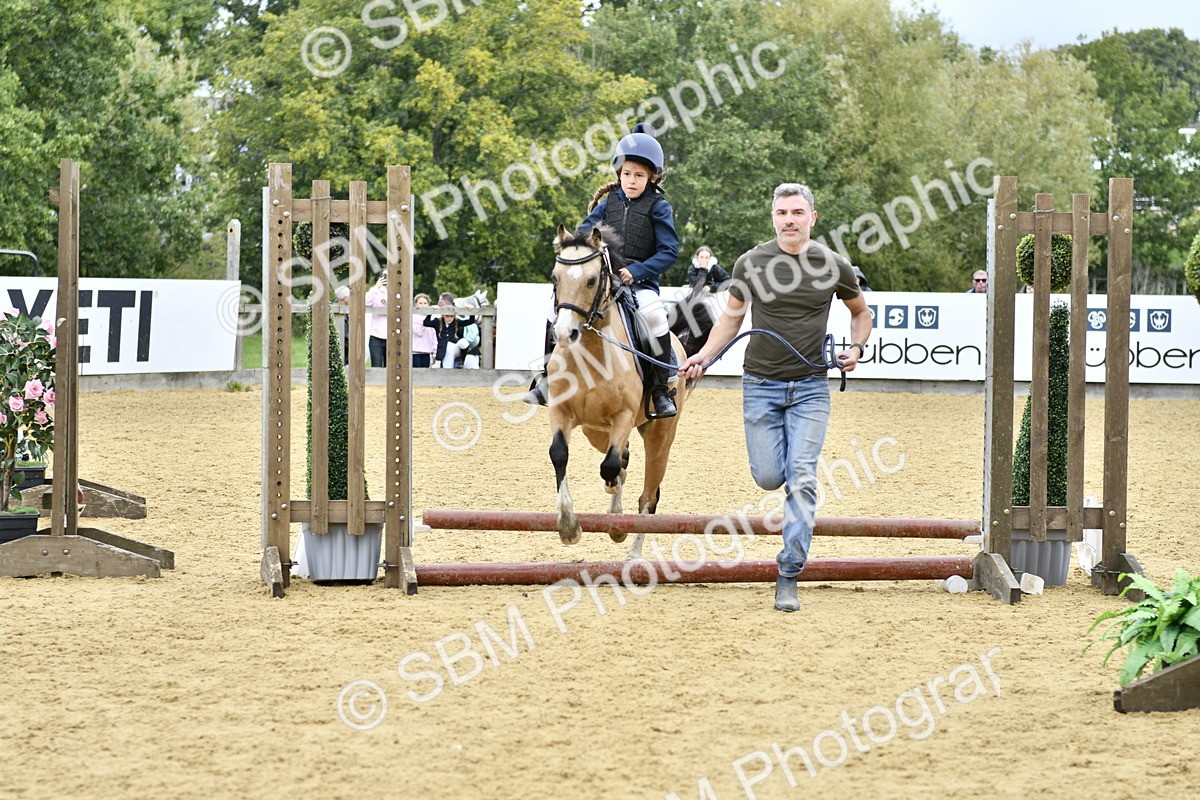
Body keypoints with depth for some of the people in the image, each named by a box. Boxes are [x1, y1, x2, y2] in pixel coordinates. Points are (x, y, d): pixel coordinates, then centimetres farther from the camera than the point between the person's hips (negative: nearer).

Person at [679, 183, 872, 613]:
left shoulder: (834, 266, -2)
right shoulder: (750, 264, -2)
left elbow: (860, 311, 15)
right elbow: (732, 317, 10)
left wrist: (856, 347, -3)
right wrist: (703, 356, -4)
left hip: (810, 387, -1)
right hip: (762, 385, 1)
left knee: (801, 477, -10)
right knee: (769, 477, -1)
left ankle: (788, 577, -7)